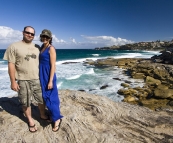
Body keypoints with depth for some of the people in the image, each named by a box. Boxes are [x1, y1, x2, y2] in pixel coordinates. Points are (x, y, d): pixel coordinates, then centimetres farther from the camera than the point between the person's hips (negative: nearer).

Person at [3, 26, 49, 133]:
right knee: (26, 103, 10)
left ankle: (43, 115, 38)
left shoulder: (37, 47, 7)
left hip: (37, 79, 3)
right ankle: (30, 120, 31)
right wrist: (13, 81, -10)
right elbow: (11, 65, -7)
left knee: (42, 99, 14)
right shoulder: (14, 46, -5)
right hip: (23, 80, -3)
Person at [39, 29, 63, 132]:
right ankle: (51, 113, 35)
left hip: (48, 75, -8)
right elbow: (41, 62, 14)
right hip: (42, 75, 8)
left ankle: (57, 119, 9)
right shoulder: (42, 47, 11)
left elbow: (53, 65, -17)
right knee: (45, 96, 17)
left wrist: (50, 81, -20)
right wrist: (40, 77, 15)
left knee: (50, 97, -3)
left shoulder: (51, 48, -13)